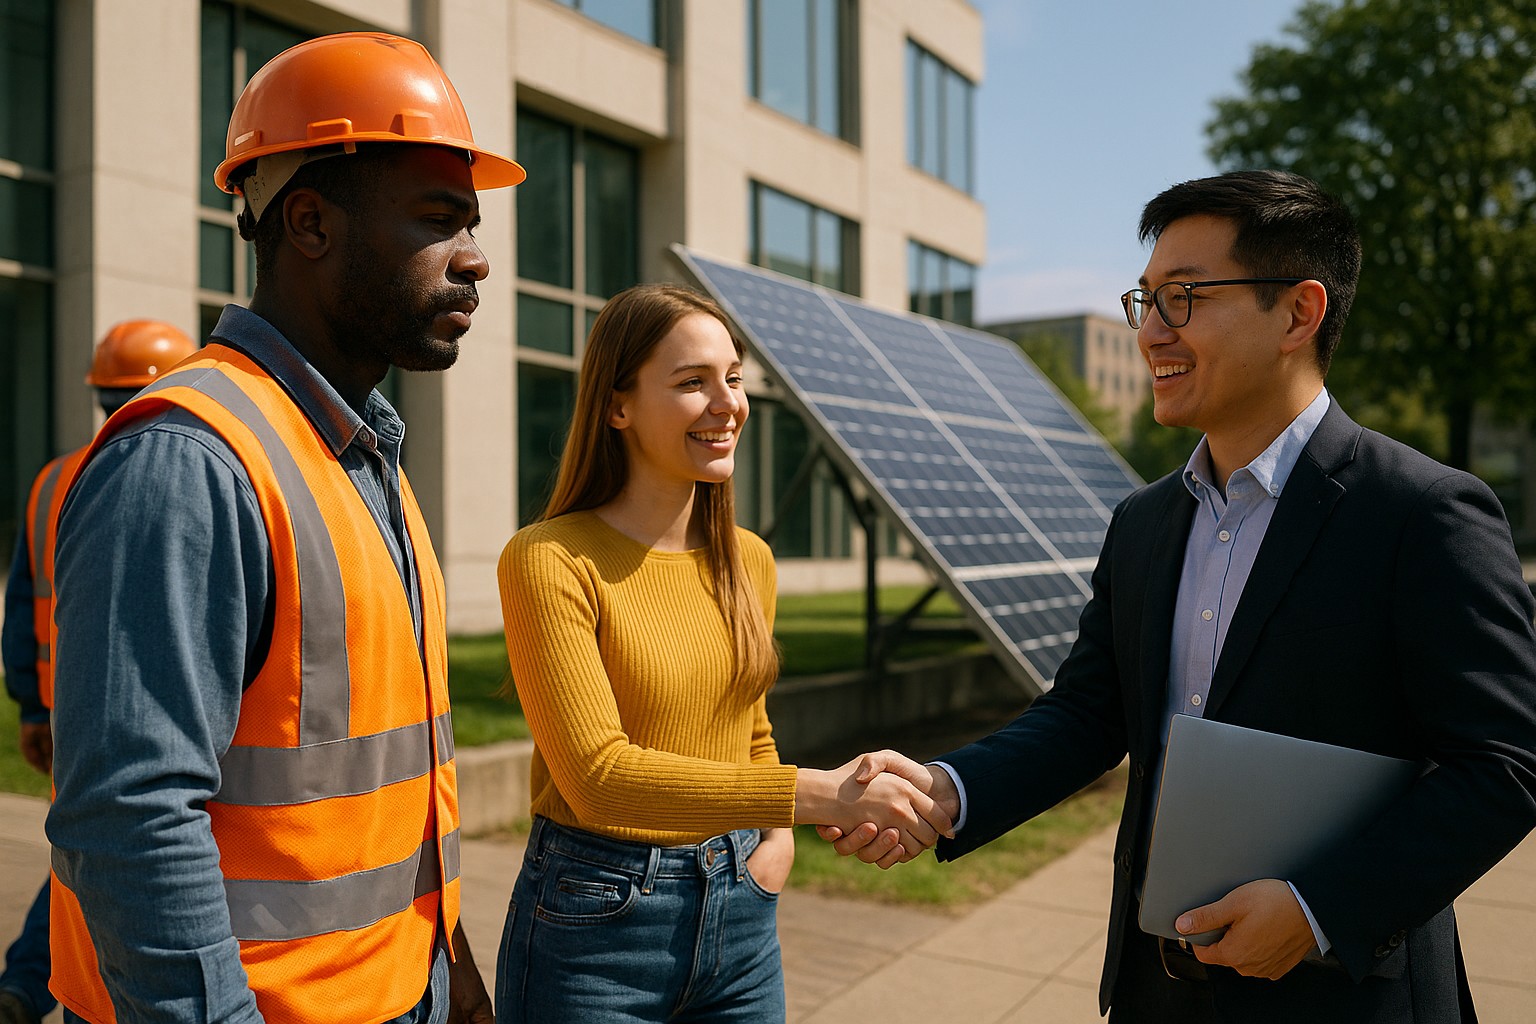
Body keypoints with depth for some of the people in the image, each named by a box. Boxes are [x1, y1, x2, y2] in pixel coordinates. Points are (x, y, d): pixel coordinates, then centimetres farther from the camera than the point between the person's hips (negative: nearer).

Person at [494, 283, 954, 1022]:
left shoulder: (749, 560, 4)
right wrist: (815, 794, -27)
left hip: (740, 920, 5)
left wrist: (778, 833, -1)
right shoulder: (549, 561, -15)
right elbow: (597, 773, -23)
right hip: (597, 928, -5)